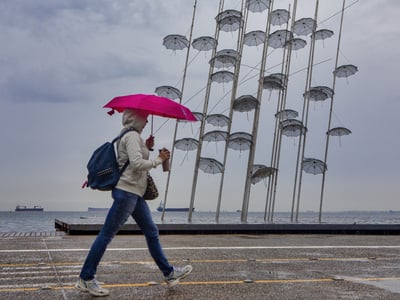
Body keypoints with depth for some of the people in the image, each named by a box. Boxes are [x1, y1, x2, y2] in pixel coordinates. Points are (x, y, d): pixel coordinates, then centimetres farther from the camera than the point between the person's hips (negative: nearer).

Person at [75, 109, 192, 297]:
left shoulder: (131, 136, 18)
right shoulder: (132, 135, -12)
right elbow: (136, 163, -23)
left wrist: (146, 148, 11)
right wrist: (159, 160, -12)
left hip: (134, 192, 11)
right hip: (127, 190, -11)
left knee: (152, 232, 13)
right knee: (107, 234, -5)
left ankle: (169, 273, 21)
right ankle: (85, 279, 4)